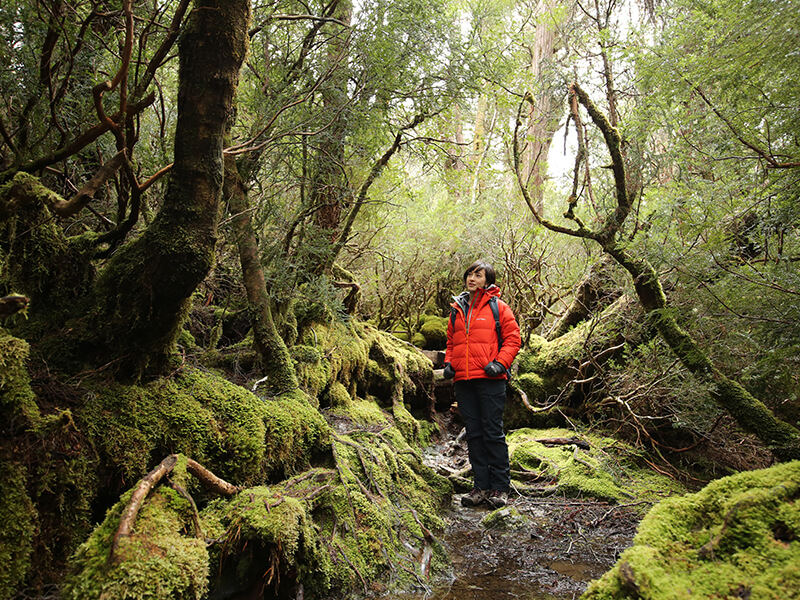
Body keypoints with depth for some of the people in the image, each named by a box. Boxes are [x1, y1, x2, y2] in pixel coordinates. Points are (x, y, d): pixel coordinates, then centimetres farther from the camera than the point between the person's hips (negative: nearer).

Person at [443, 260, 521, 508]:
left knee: (493, 432, -2)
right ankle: (481, 486, 16)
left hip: (489, 379, -5)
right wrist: (448, 362, 8)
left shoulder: (497, 307, 3)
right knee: (474, 433, 8)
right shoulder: (457, 309, 17)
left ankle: (500, 488, 8)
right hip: (463, 381, 5)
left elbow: (513, 338, 0)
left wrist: (500, 362, -13)